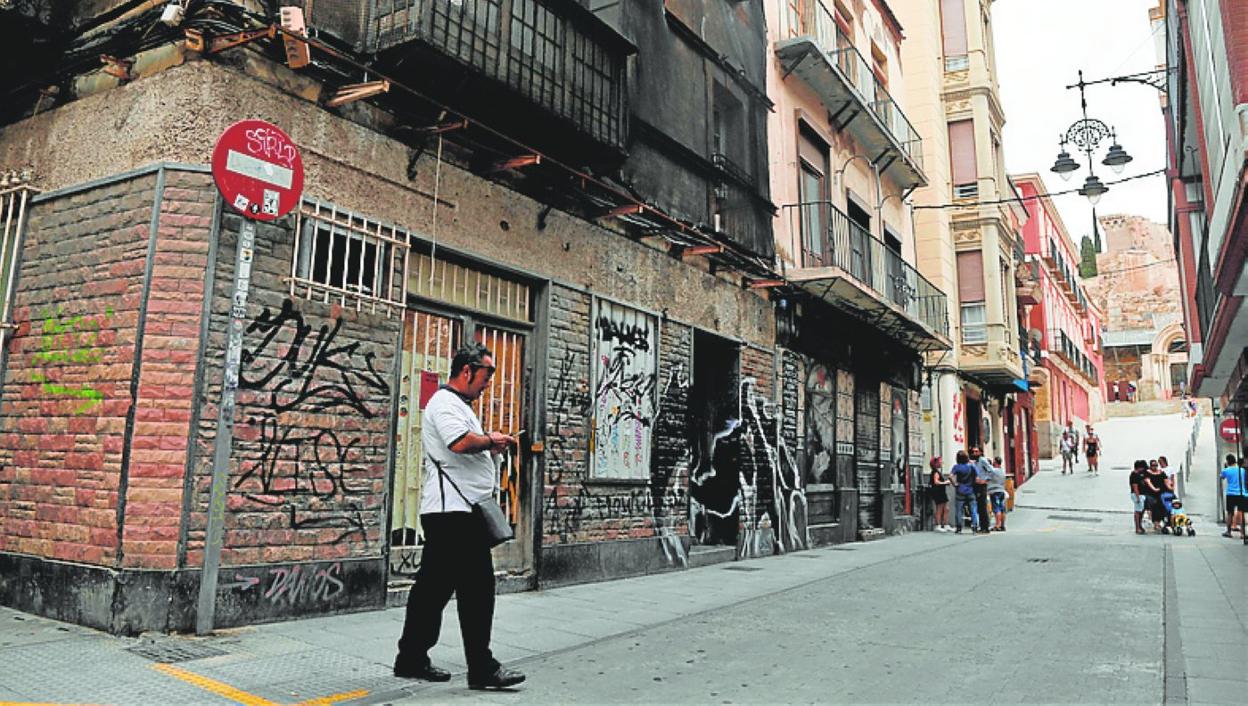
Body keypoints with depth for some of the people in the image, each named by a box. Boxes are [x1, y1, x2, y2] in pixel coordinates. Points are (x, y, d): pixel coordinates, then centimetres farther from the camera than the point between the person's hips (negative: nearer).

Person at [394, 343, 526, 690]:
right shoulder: (445, 403, -11)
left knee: (433, 587, 14)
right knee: (477, 589, -7)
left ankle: (412, 660, 22)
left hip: (448, 514, 11)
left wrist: (492, 449, 13)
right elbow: (461, 442, -28)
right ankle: (482, 668, -1)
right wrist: (491, 439, -11)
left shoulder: (458, 405, 23)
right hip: (455, 512, -11)